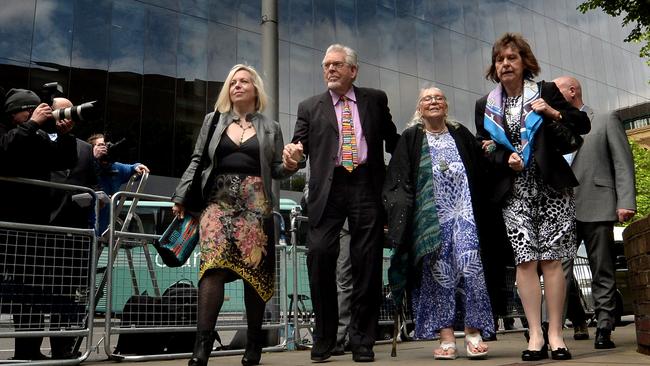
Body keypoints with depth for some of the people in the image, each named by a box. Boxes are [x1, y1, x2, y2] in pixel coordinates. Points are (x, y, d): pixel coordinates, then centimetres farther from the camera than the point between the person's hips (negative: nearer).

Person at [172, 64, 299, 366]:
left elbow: (276, 171, 11)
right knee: (213, 265, -17)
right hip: (218, 200, 0)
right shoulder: (213, 121, 16)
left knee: (254, 271, -1)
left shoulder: (270, 128, 15)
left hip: (255, 203, 0)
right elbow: (197, 161, 13)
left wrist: (291, 165, -11)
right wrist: (181, 197, 6)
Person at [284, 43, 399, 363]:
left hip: (367, 188, 0)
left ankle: (362, 342, 10)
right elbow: (299, 145, 9)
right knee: (319, 253, -13)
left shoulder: (376, 100, 15)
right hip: (327, 190, 0)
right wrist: (293, 151, -14)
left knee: (367, 263, -1)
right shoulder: (310, 107, 15)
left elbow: (392, 140, 18)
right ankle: (324, 338, 3)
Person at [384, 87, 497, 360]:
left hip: (463, 211, 1)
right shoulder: (410, 138, 8)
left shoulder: (461, 135, 14)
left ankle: (473, 333, -3)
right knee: (438, 271, -3)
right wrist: (400, 210, -8)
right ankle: (446, 339, 1)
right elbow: (398, 180, 1)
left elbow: (480, 171, 13)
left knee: (470, 266, -10)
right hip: (431, 216, -1)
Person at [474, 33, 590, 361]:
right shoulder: (485, 105, 12)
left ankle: (555, 334, 2)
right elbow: (482, 149, 12)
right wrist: (505, 158, -8)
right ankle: (535, 335, -1)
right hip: (514, 191, 2)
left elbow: (583, 125, 8)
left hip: (551, 187, -1)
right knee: (525, 261, -6)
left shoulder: (546, 91, 6)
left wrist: (554, 113, -9)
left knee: (551, 260, -5)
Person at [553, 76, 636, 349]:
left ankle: (604, 329, 7)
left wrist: (626, 201, -9)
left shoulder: (606, 120, 9)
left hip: (596, 207, -3)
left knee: (602, 271, 2)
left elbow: (623, 162, 2)